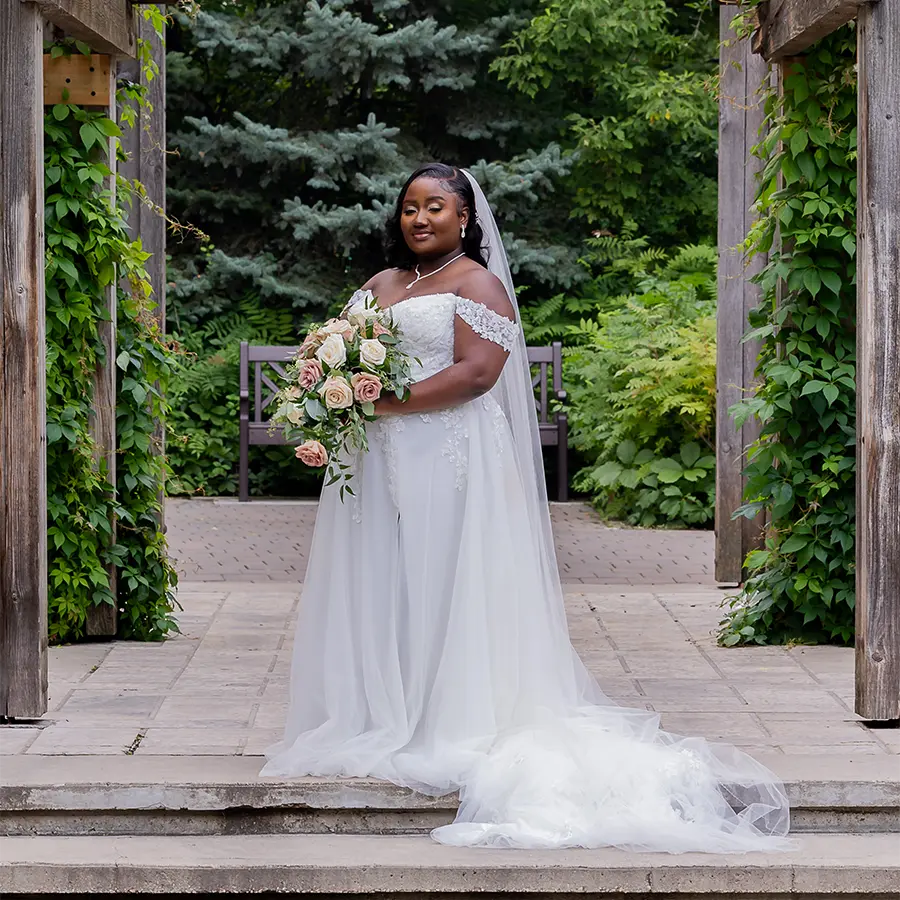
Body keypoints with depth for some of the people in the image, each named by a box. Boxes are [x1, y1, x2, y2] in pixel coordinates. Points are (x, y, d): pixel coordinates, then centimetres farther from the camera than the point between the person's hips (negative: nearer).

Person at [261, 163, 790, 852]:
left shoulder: (477, 283, -3)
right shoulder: (380, 285, 19)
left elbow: (476, 371, -15)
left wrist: (387, 403, -18)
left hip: (450, 458, -7)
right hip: (381, 461, 7)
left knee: (441, 584, -6)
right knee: (380, 589, 4)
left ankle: (448, 730, -3)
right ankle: (381, 722, 8)